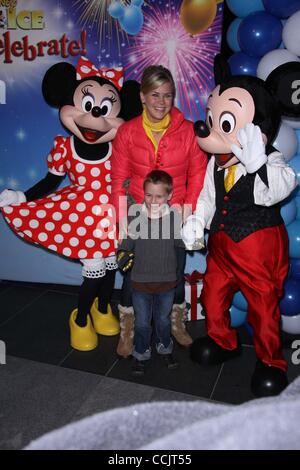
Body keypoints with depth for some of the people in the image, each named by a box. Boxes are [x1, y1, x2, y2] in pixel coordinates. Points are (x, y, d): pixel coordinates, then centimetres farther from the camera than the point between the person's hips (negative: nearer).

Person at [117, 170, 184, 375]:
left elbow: (181, 242, -5)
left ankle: (165, 347, 47)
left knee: (163, 319, 22)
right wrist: (123, 254, -15)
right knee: (142, 322, 15)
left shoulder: (174, 216, -10)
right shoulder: (136, 216, -11)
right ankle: (141, 354, 37)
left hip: (166, 281, 0)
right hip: (140, 281, 0)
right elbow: (127, 243, -2)